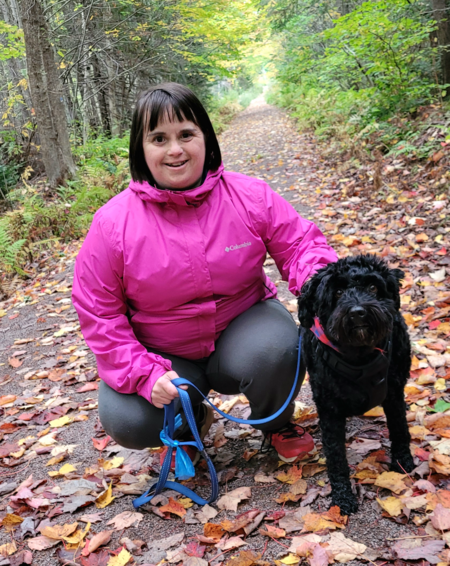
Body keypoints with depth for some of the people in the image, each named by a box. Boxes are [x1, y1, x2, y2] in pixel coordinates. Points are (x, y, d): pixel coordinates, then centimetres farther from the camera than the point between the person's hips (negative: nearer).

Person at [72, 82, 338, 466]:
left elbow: (300, 244, -3)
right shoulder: (113, 224, -14)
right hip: (164, 356, 0)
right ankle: (192, 421, 14)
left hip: (242, 325, 1)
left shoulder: (250, 196, -10)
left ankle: (278, 425, 5)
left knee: (278, 349, -33)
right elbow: (99, 313, -9)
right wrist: (145, 375, -19)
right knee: (127, 421, -25)